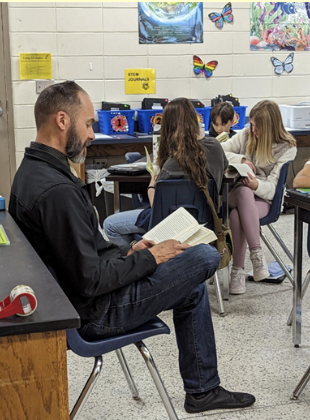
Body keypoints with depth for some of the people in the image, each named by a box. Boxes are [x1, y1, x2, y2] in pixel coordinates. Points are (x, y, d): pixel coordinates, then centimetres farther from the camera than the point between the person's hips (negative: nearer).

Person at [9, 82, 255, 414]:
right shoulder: (57, 191, -28)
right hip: (95, 312, -10)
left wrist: (125, 253, 7)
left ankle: (202, 390, 25)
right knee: (206, 257, -6)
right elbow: (91, 280, -26)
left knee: (193, 287, 18)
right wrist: (148, 258, -13)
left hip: (72, 297, 10)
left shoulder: (30, 171, 5)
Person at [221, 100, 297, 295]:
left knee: (238, 215, -36)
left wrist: (257, 185, -34)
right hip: (239, 192, 3)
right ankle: (256, 253, -36)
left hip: (266, 198, -3)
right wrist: (241, 159, -9)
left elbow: (272, 186, -12)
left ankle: (238, 269, -29)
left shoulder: (287, 147, -5)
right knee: (244, 191, -37)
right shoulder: (246, 135, 5)